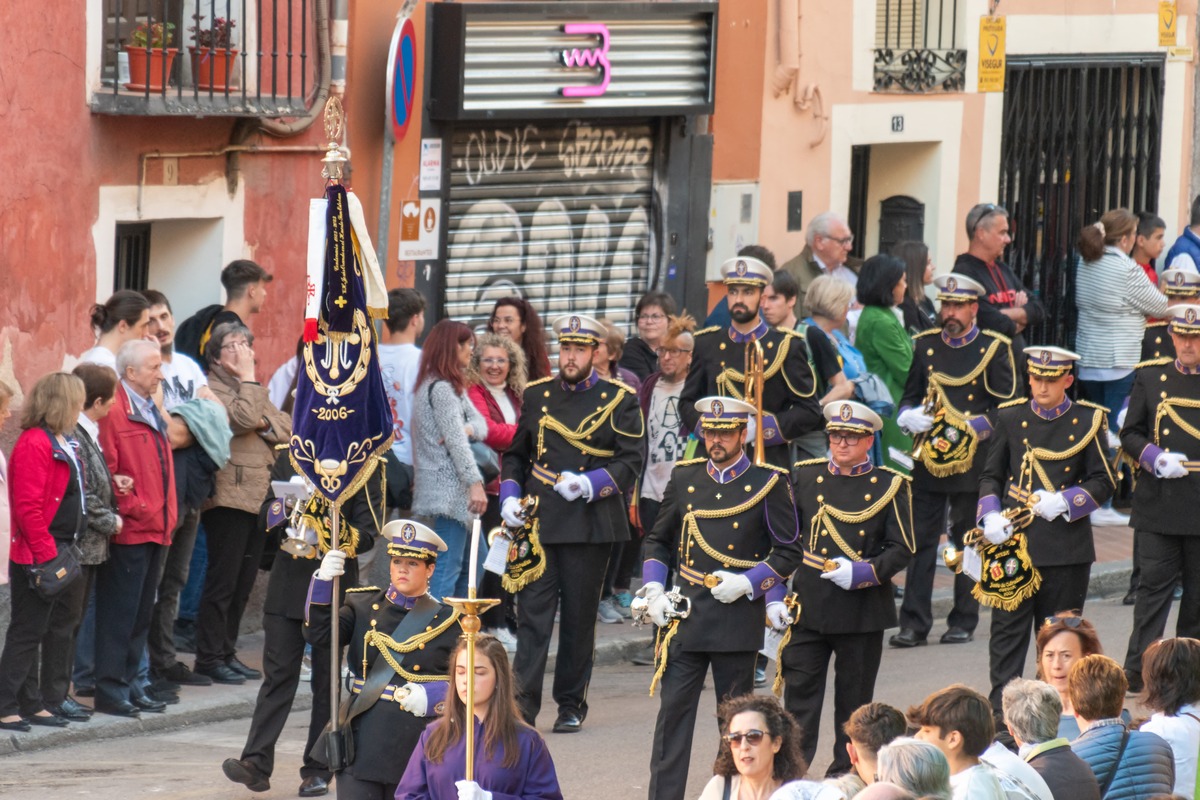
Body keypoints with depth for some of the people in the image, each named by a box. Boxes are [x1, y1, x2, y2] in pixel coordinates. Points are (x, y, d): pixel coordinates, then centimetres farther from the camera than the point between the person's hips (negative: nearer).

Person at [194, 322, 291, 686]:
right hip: (229, 496, -8)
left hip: (259, 497, 8)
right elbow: (244, 417, -22)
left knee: (243, 582, 11)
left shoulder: (255, 388, 21)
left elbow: (287, 428, 13)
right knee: (223, 580, -6)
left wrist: (266, 424, -7)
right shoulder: (213, 389, -6)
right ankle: (209, 658, -1)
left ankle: (227, 652, 18)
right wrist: (247, 376, -12)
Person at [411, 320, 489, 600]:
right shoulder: (441, 388, -12)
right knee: (447, 568, -12)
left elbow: (480, 424, 11)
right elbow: (456, 442, -19)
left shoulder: (453, 387, 20)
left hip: (455, 488, 10)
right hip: (448, 488, -10)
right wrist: (475, 483, -24)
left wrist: (467, 429, -12)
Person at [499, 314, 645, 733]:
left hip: (590, 523, -2)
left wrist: (589, 485, -17)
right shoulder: (536, 395, 11)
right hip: (538, 522, 2)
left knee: (579, 616, 5)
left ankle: (572, 704, 14)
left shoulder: (618, 400, 2)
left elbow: (631, 462, -2)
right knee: (532, 612, -6)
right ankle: (523, 705, -10)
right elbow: (515, 454, 19)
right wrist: (510, 495, 2)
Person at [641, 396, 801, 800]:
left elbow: (789, 551, 1)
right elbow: (658, 540, 18)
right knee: (673, 710, -3)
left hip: (738, 618, -2)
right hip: (685, 616, 3)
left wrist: (746, 583, -12)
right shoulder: (685, 478, 8)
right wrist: (654, 592, 3)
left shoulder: (768, 484, -2)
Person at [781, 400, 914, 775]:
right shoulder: (804, 477, 7)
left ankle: (847, 774, 16)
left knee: (854, 701, 7)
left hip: (862, 612, -1)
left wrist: (864, 572, -15)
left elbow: (902, 548, -1)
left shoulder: (890, 486, 1)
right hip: (808, 606, 1)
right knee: (800, 692, -3)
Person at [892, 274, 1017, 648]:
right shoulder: (926, 345, 10)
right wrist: (909, 415, -5)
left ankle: (963, 621, 13)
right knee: (921, 541, -2)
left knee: (968, 543, 5)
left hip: (972, 461, -3)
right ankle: (914, 623, -1)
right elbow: (911, 393, 17)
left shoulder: (994, 348, 0)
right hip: (927, 459, 3)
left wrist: (973, 429, -16)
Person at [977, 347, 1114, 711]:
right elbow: (990, 476, 10)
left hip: (1067, 543, -1)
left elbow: (1103, 482, 2)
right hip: (1013, 541, 1)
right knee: (1008, 631, -2)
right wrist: (990, 516, -9)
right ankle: (1000, 713, -2)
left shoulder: (1088, 421, 1)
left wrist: (1064, 502, -15)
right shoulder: (1010, 418, 6)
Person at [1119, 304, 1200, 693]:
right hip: (1159, 504, 0)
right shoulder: (1151, 377, 6)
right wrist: (1155, 458, -10)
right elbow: (1129, 434, 7)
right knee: (1154, 583, -3)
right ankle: (1138, 668, -1)